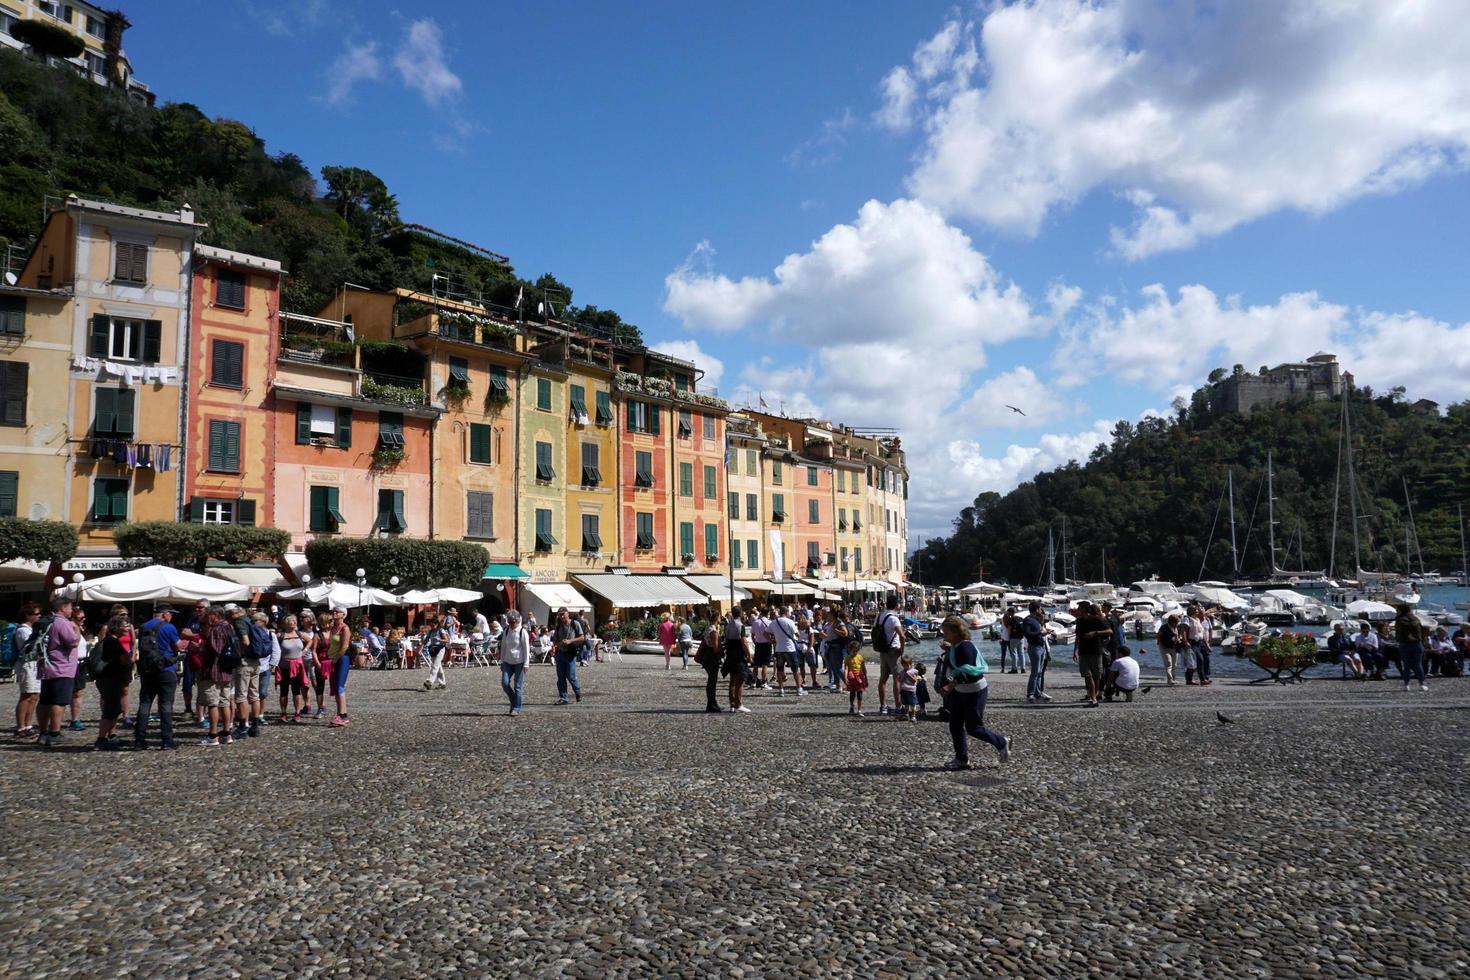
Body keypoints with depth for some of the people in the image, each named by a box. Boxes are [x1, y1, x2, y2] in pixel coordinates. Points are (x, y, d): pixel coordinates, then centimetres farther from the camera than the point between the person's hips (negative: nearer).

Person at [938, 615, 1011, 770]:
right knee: (955, 725, 7)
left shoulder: (965, 647, -23)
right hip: (960, 691, 10)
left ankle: (1002, 743, 20)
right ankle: (962, 759, 16)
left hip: (974, 692, -10)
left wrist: (949, 686, -36)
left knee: (973, 728, -1)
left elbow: (965, 672, -30)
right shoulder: (954, 647, 6)